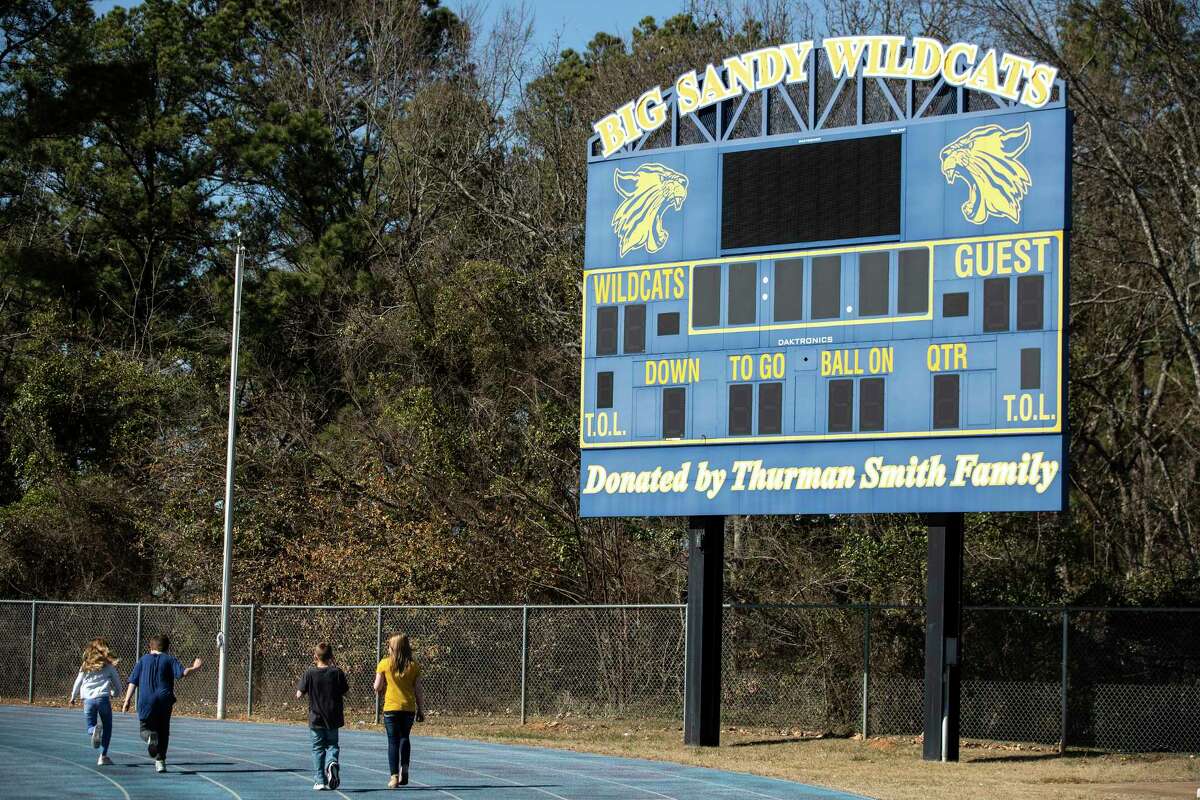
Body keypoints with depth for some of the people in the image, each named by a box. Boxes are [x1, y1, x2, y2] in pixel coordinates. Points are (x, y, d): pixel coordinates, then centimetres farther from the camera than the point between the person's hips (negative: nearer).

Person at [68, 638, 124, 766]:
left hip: (88, 699, 2)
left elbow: (77, 683, 18)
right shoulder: (109, 666, 7)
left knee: (90, 727, 14)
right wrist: (114, 693, 35)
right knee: (107, 728, 12)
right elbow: (117, 684, 12)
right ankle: (103, 756, 4)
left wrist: (73, 697, 35)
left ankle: (94, 730, -25)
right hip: (103, 697, -2)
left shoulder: (85, 666, 11)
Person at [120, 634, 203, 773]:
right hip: (164, 701, 0)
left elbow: (133, 682, 6)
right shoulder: (169, 659, 7)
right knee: (163, 732, 13)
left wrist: (127, 701, 5)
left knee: (145, 728, 11)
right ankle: (160, 761, 8)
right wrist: (195, 668, 9)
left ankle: (150, 736, -24)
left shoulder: (143, 660, 12)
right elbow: (183, 673, -9)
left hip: (146, 701, 0)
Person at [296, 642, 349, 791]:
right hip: (333, 718, 1)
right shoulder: (337, 673, -7)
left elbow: (299, 695, -8)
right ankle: (332, 762, -17)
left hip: (316, 718, -1)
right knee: (332, 744, 15)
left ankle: (319, 780, 7)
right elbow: (345, 693, 3)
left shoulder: (309, 673, -9)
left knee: (318, 748, 9)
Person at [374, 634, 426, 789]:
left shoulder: (384, 664, -4)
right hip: (409, 708, 2)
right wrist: (421, 710, 9)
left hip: (391, 708, -2)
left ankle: (394, 776, -5)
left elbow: (377, 688, -3)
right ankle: (405, 768, 10)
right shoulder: (413, 666, 1)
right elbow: (418, 691, 2)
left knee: (393, 741, 2)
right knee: (405, 737, 22)